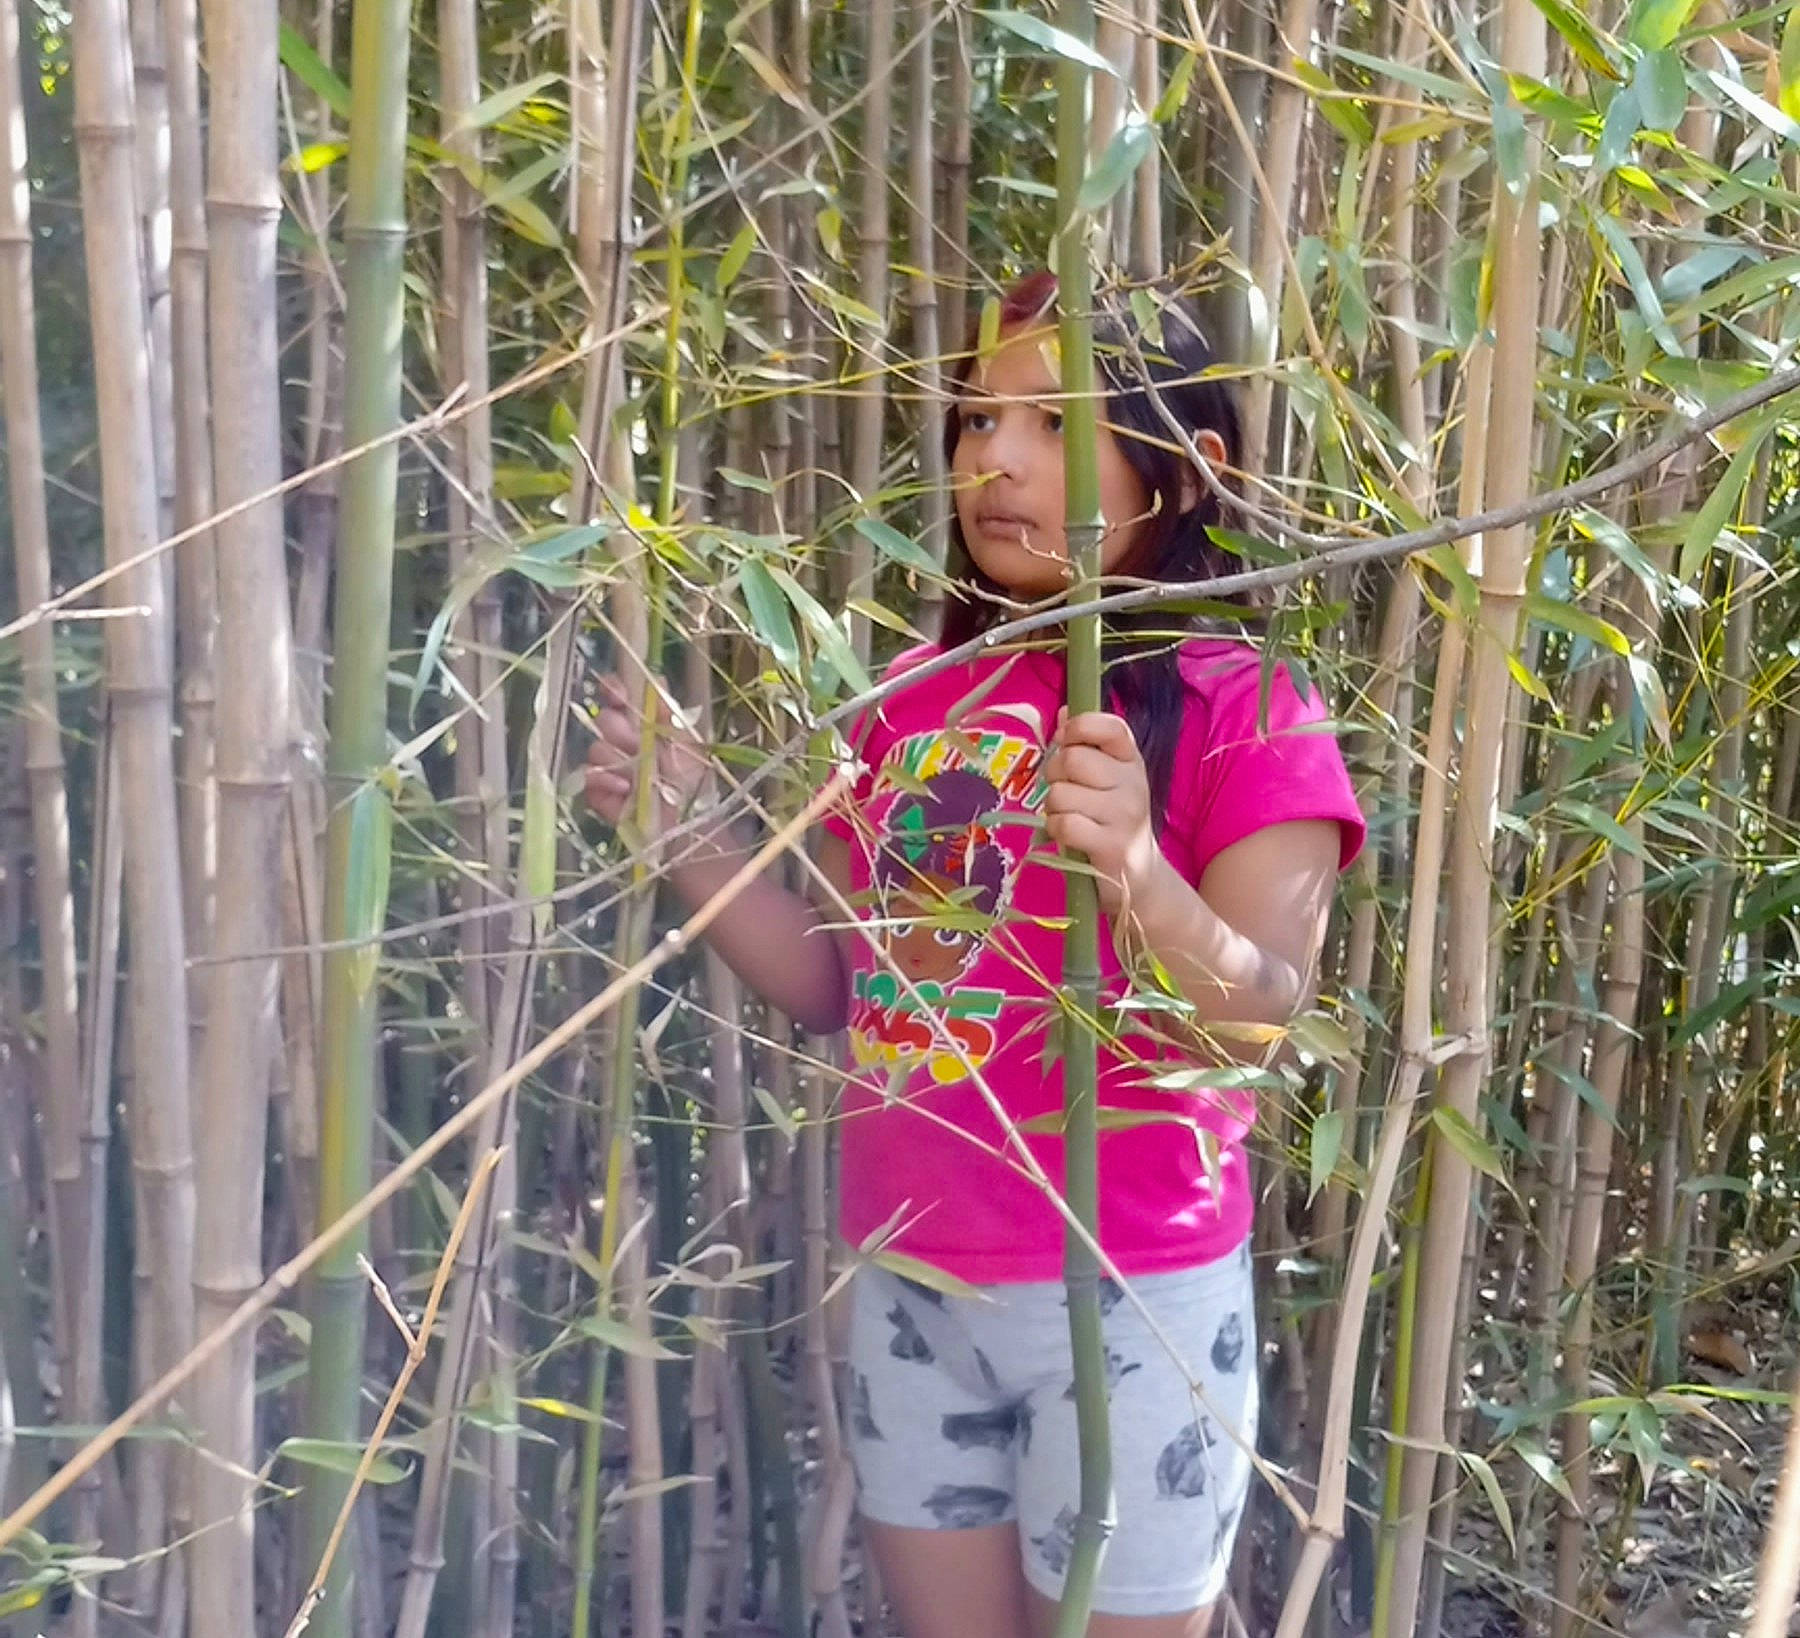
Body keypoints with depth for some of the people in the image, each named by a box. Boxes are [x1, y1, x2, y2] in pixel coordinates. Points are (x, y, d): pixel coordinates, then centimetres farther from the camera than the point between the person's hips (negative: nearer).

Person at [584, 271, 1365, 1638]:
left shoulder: (1242, 710, -10)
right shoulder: (920, 696, 6)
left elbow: (1255, 1024, -17)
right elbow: (842, 987, 10)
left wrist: (1135, 872, -35)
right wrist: (686, 830, -2)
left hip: (1128, 1299, -5)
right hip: (907, 1285, 5)